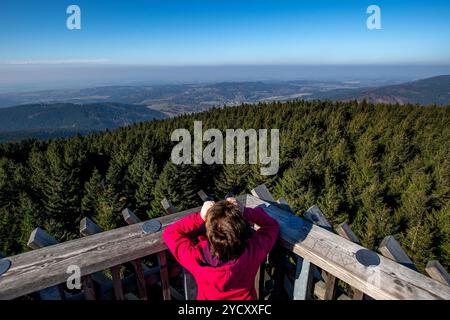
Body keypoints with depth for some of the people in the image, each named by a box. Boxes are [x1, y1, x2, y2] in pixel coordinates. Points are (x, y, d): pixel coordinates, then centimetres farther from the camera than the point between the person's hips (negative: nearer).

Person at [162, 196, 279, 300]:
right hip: (245, 297, 1)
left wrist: (200, 217, -30)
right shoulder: (253, 252, -35)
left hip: (208, 296, 0)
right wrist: (245, 212, -29)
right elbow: (272, 225, -17)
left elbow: (169, 233, -21)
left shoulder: (197, 259, -37)